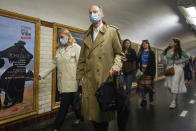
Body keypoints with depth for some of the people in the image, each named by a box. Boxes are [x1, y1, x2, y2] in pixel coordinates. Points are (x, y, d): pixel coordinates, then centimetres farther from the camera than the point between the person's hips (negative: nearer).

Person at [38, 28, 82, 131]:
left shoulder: (76, 48, -3)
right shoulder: (59, 50, 16)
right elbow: (53, 64, 17)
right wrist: (42, 74, 12)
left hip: (72, 82, -5)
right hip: (62, 83, 6)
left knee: (64, 105, -1)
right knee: (73, 102, 15)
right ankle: (79, 117, 37)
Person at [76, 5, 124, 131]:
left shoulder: (111, 31, 6)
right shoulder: (87, 35, 18)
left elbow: (119, 53, 6)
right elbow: (82, 58, 17)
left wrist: (116, 66, -13)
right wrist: (79, 76, 11)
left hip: (105, 78, -3)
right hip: (89, 79, 4)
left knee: (104, 110, 4)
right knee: (91, 109, 6)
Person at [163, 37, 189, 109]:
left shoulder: (179, 51, -6)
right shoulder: (167, 50, 2)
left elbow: (187, 57, 3)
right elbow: (163, 54, 23)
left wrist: (179, 61, -9)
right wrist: (165, 58, 4)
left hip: (177, 68, -4)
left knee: (175, 84, -10)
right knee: (169, 85, 7)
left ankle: (173, 102, -6)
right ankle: (174, 97, 32)